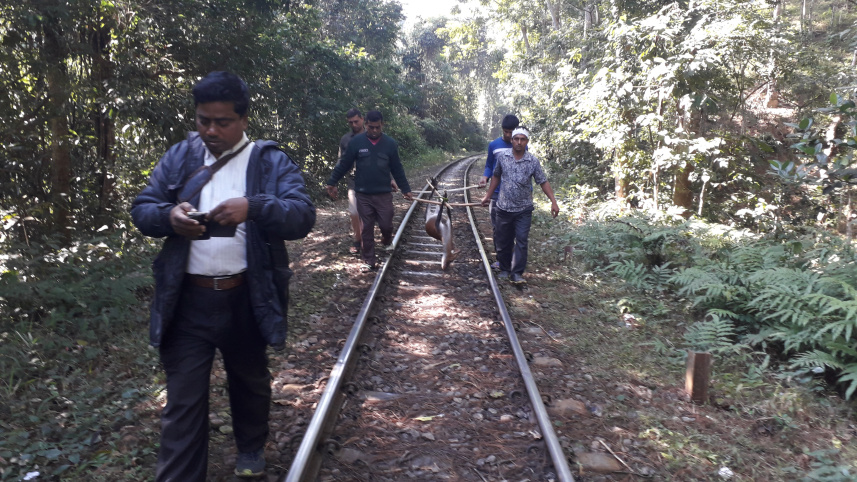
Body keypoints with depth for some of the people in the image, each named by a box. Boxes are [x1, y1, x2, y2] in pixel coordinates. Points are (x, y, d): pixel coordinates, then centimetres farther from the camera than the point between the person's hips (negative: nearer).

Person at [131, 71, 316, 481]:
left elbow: (303, 216, -15)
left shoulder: (271, 162, -3)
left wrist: (253, 207, -34)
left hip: (247, 300, 0)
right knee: (183, 399, 6)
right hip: (187, 301, 1)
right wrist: (169, 216, -20)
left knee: (250, 383, 22)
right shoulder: (178, 158, 5)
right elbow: (141, 209, 5)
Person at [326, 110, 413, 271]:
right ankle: (369, 260, 15)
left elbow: (397, 169, 7)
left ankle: (387, 240, 38)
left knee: (386, 225, 3)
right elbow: (344, 164, 2)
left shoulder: (390, 143, -1)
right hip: (363, 195, 0)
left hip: (384, 194, 1)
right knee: (366, 228, 5)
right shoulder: (356, 142, -5)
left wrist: (405, 189, 8)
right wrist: (332, 182, 3)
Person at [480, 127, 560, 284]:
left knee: (521, 241, -6)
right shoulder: (502, 156, 0)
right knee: (502, 241, 8)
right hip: (504, 207, 2)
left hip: (524, 209, -2)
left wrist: (553, 201, -8)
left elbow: (543, 182, -1)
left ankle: (517, 273, -1)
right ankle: (504, 269, 23)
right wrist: (488, 195, 15)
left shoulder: (533, 161, -4)